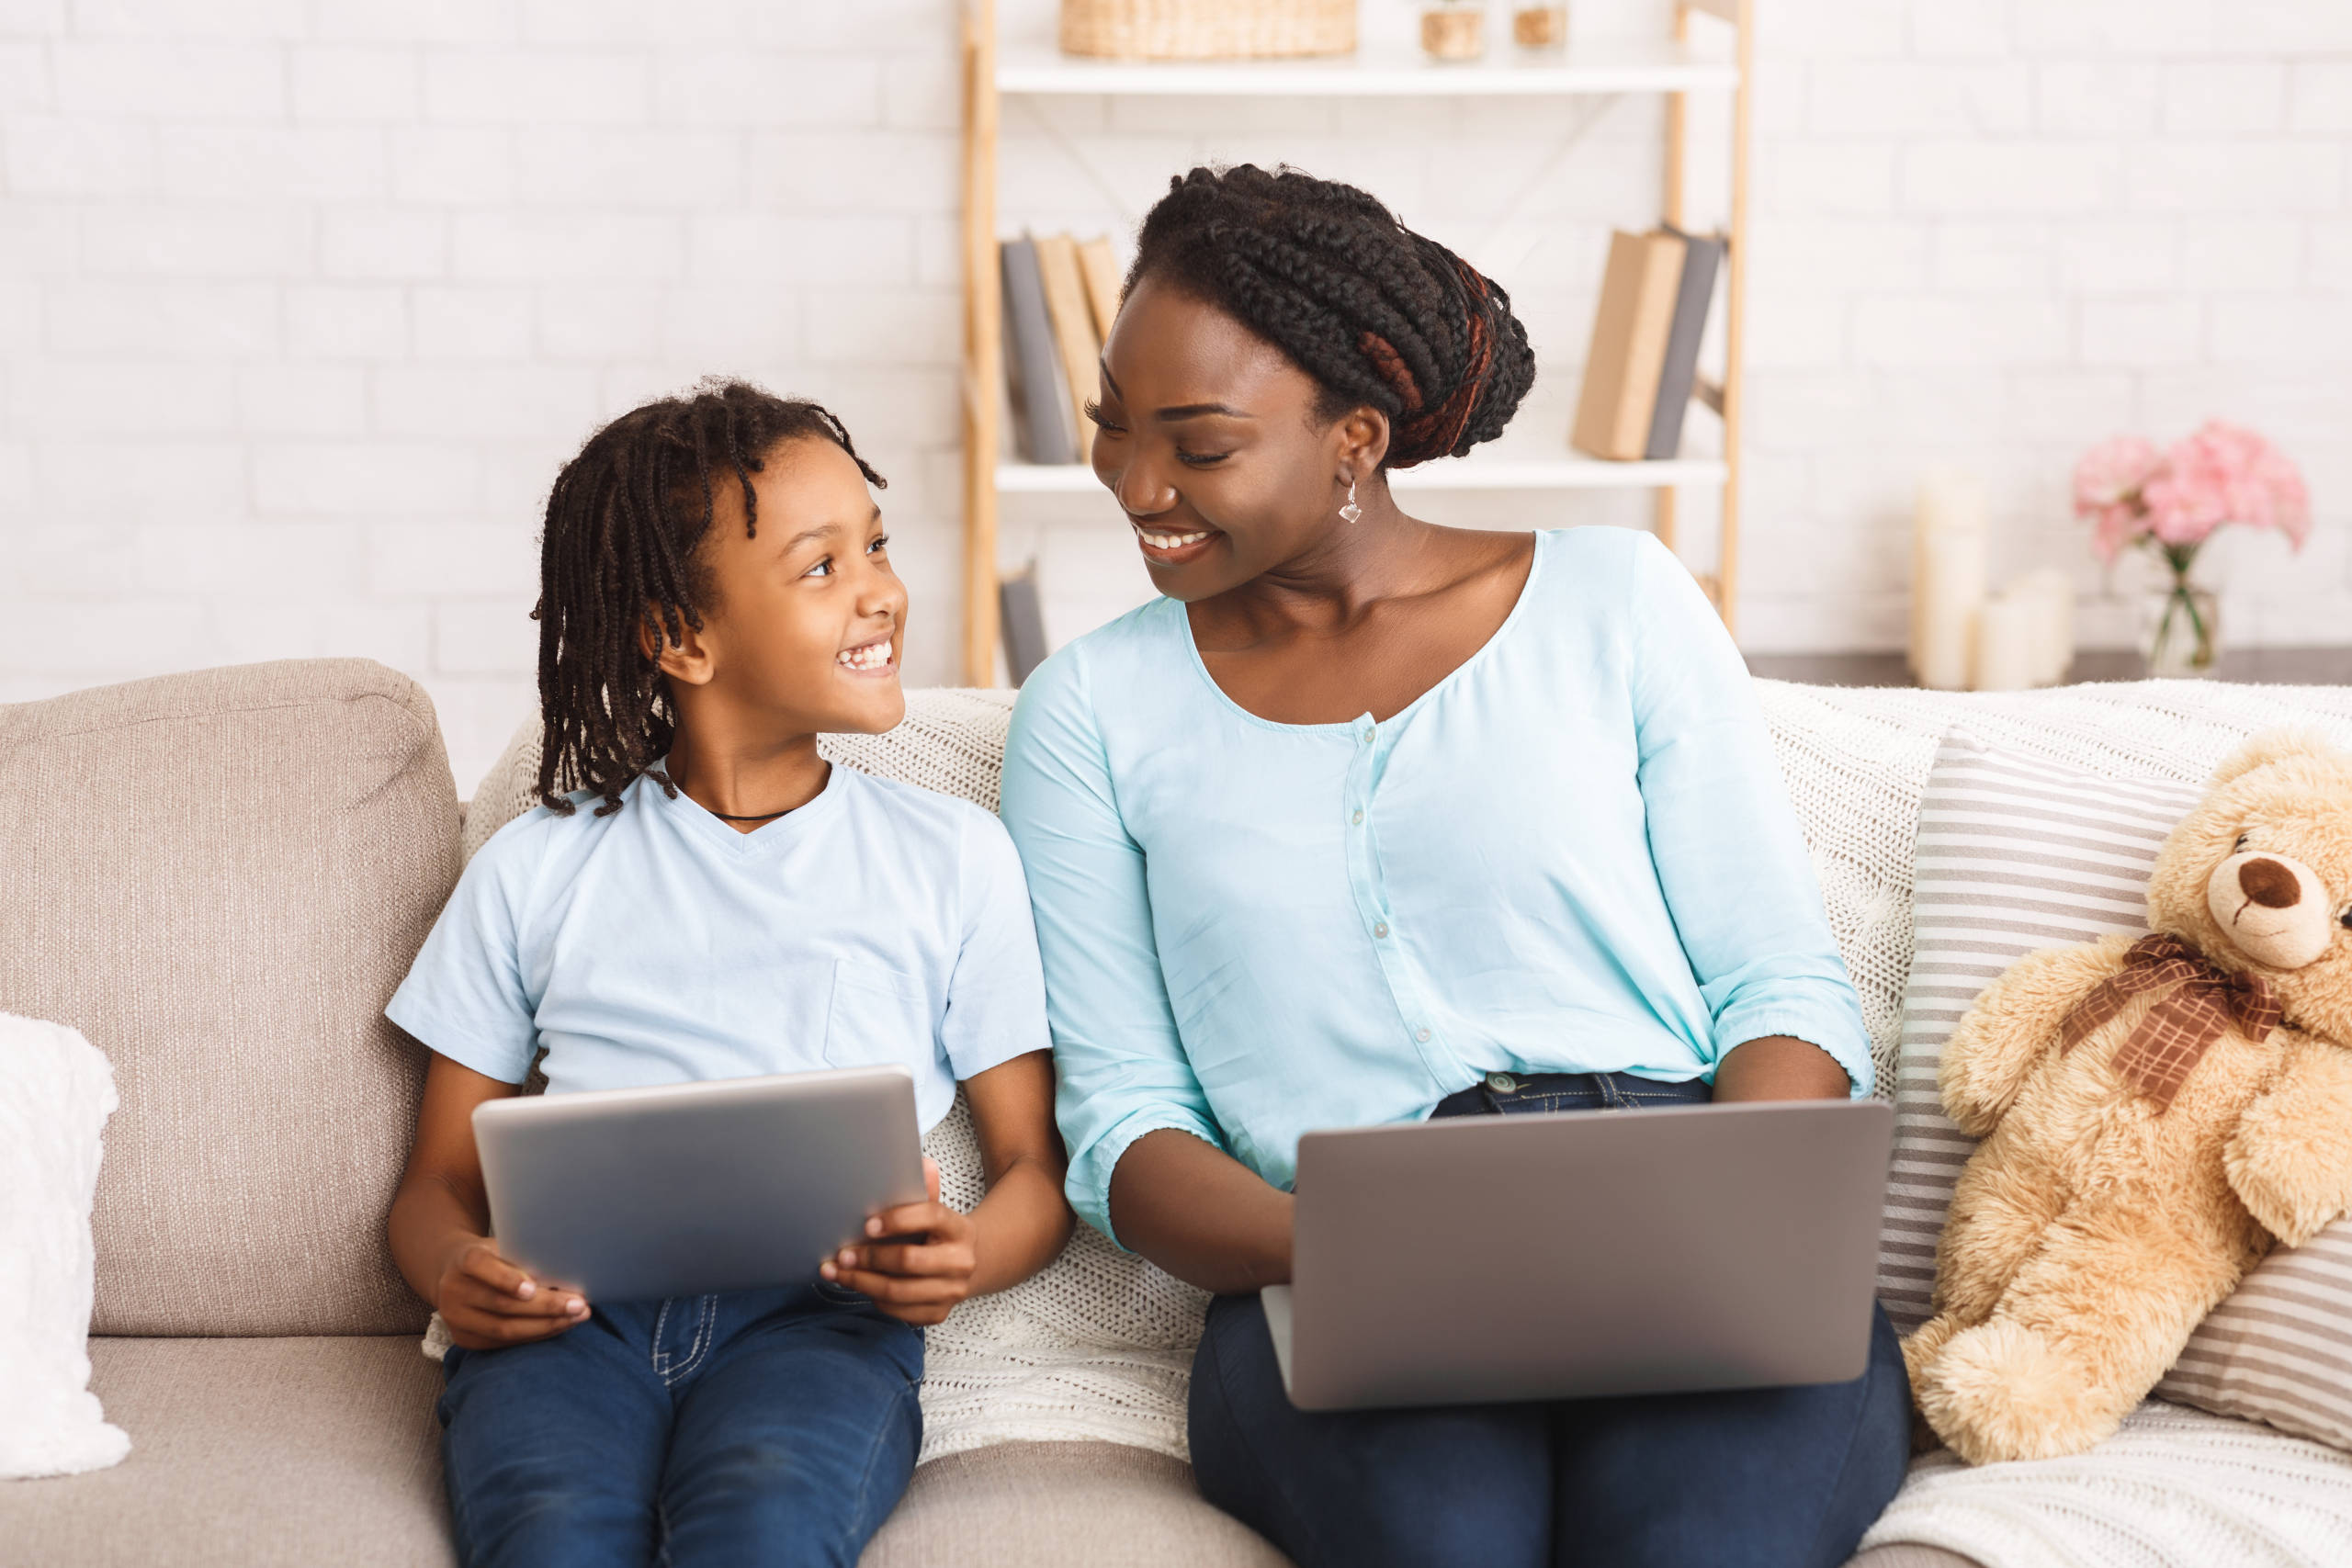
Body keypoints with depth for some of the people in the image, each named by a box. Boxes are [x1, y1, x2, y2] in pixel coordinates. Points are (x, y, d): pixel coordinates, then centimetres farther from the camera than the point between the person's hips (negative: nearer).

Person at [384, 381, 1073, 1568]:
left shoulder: (952, 858, 17)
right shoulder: (537, 869, 19)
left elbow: (1036, 1167, 16)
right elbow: (441, 1179, 20)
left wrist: (968, 1256, -8)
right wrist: (455, 1275, -5)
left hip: (819, 1307, 0)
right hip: (571, 1308, 0)